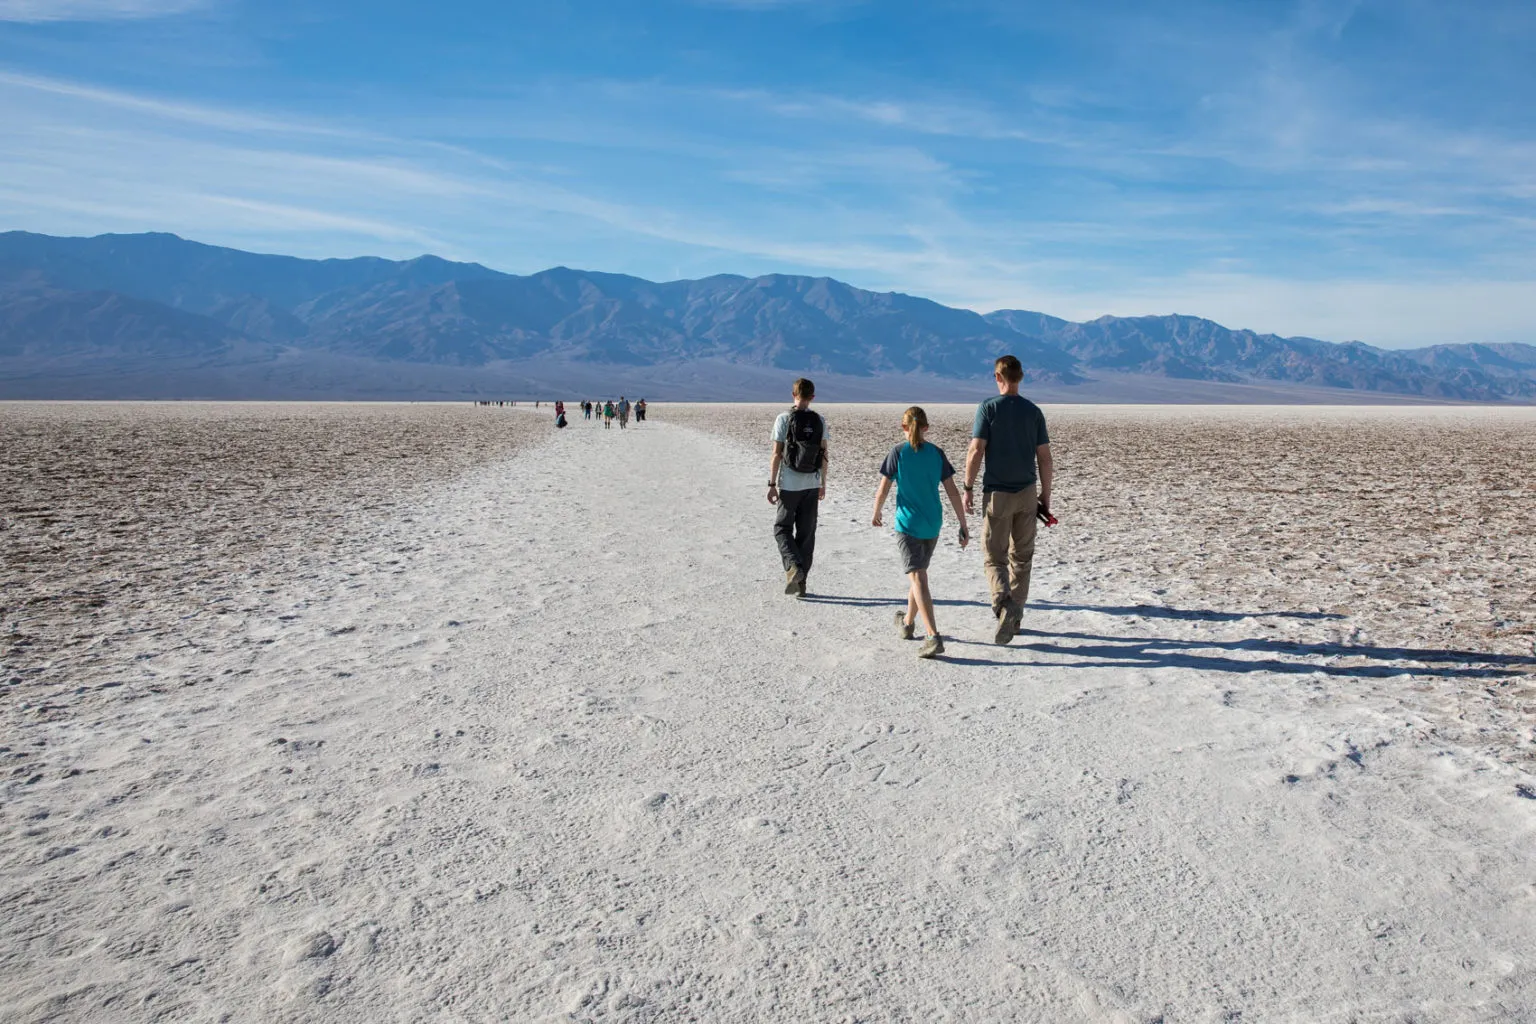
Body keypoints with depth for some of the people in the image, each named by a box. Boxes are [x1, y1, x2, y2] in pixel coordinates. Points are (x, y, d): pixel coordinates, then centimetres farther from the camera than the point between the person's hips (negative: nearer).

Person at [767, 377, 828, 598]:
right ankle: (801, 580, 13)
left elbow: (776, 454, -10)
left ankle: (793, 567, -13)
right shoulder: (819, 421, 2)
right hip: (812, 484, 4)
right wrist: (822, 483, 16)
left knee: (782, 528, 9)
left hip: (789, 484, -3)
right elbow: (824, 455, 6)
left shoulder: (784, 419, -9)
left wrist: (772, 484, -5)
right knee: (806, 532, 10)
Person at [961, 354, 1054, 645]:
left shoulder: (988, 408, -7)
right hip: (1027, 493, 3)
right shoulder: (1034, 411, 3)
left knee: (995, 557, 4)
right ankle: (1014, 617, 19)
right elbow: (1045, 459, 3)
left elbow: (976, 451, -13)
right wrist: (1045, 496, 11)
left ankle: (1004, 603, -21)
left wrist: (968, 488, -4)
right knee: (1021, 558, 13)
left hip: (997, 493, -3)